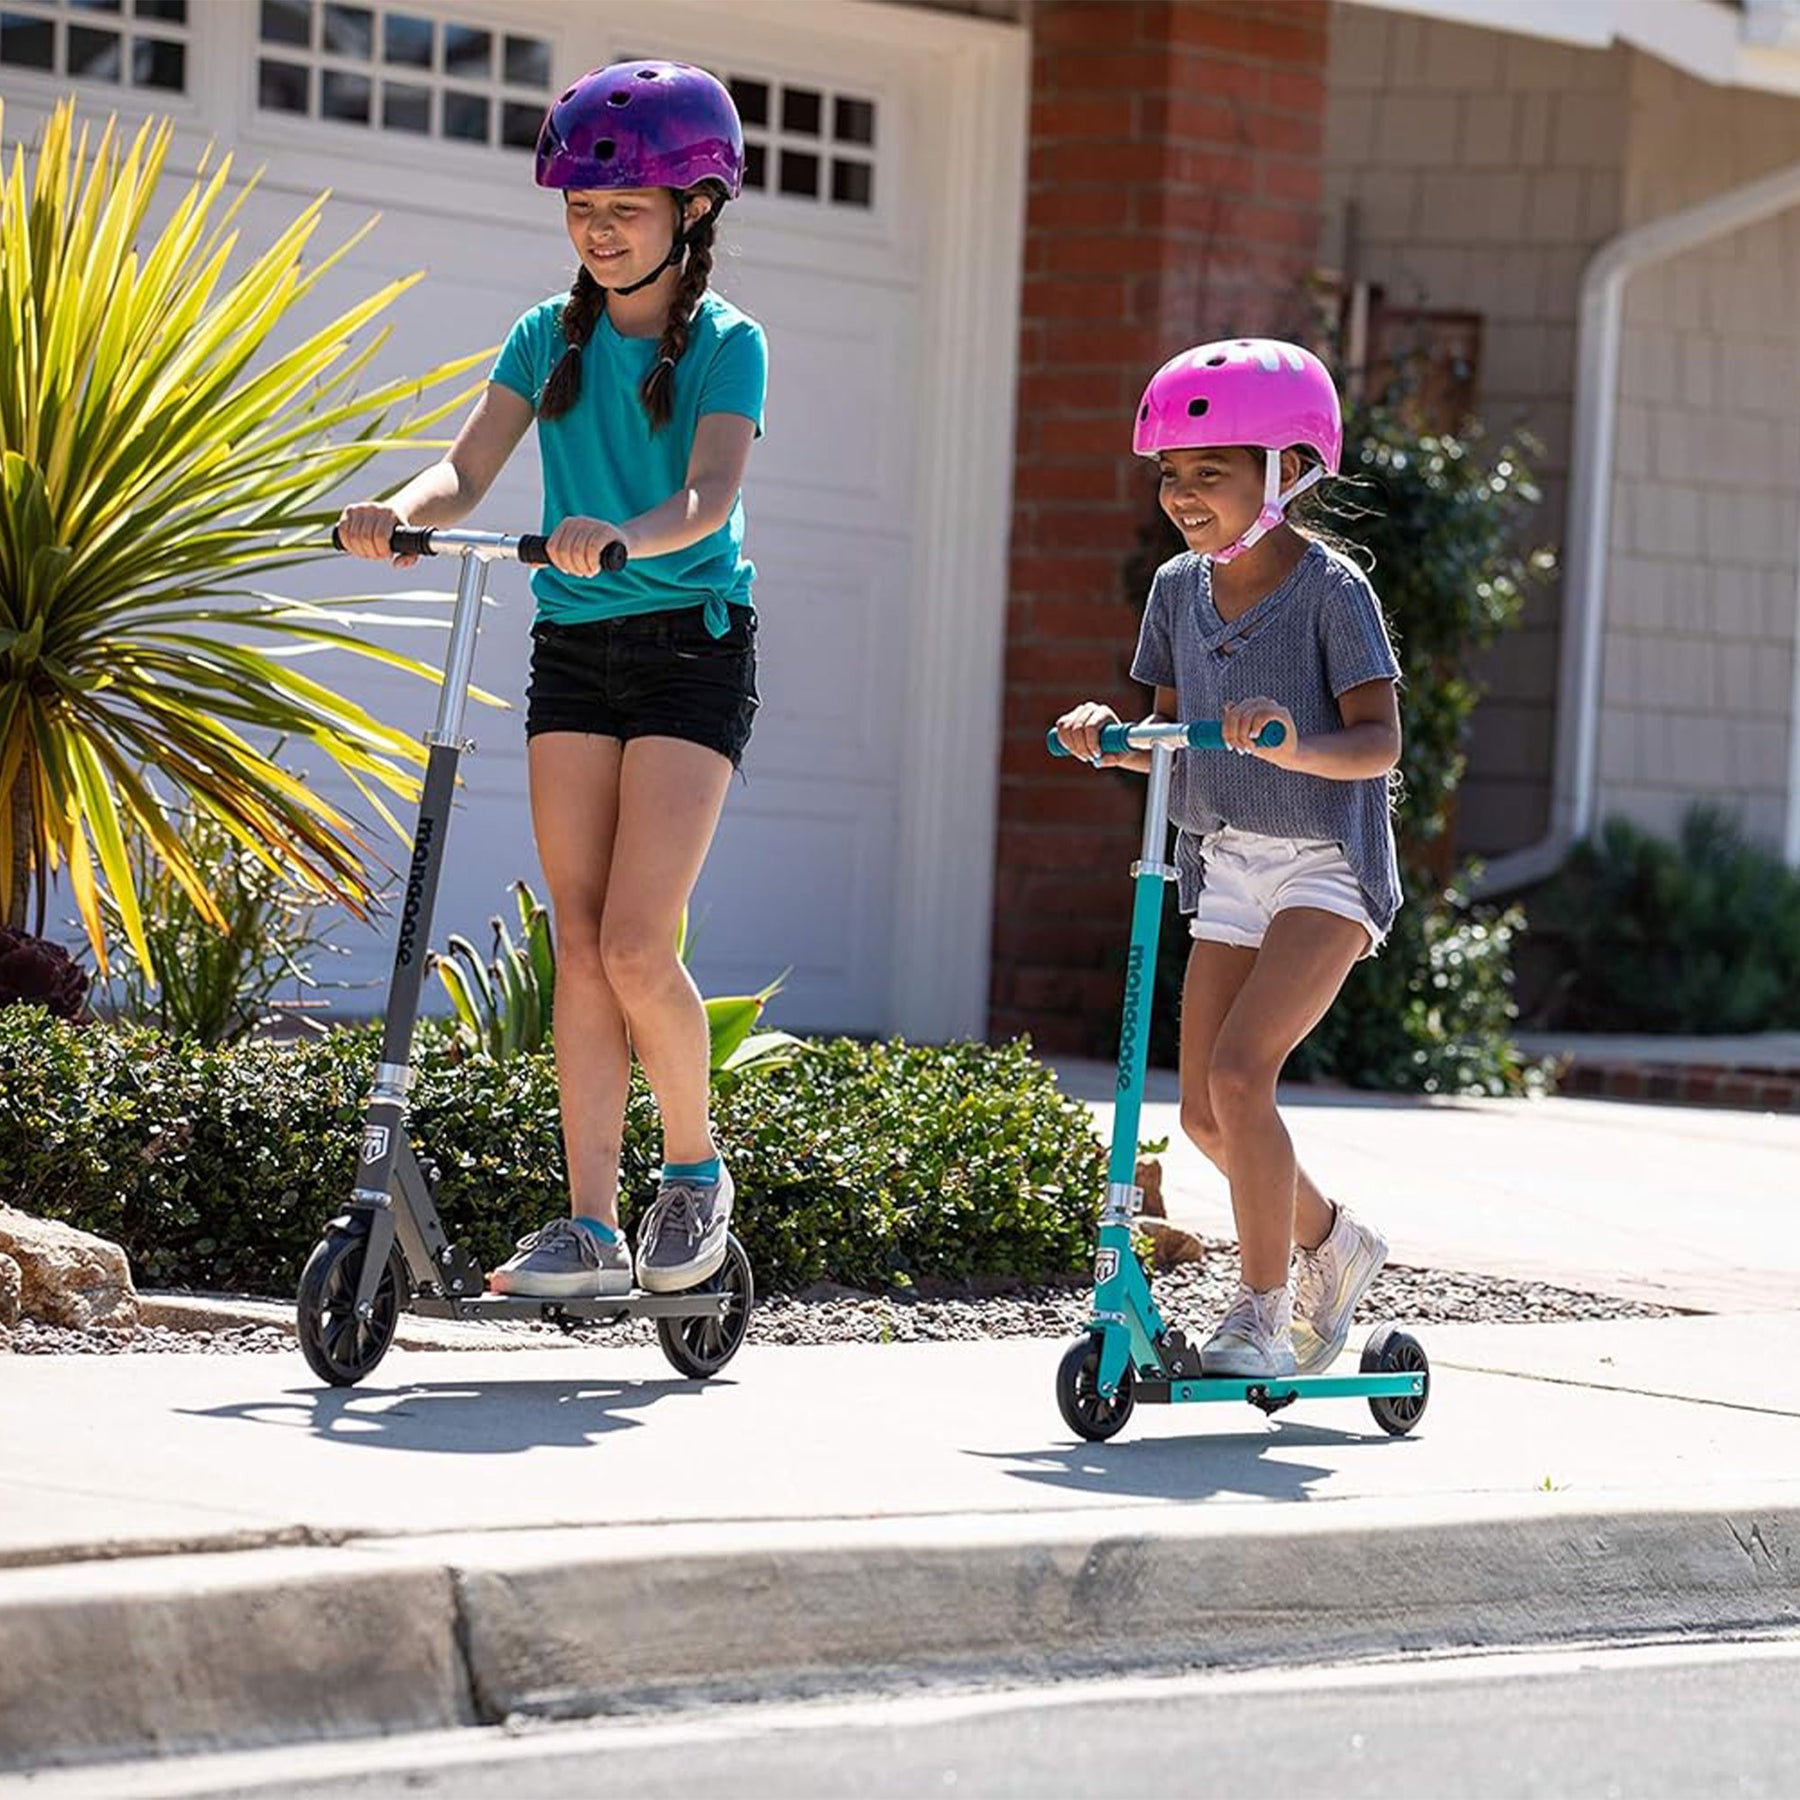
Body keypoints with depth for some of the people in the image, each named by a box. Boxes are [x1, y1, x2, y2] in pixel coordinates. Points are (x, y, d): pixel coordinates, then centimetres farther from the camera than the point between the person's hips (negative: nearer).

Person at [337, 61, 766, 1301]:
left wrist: (621, 534, -40)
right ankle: (592, 1228, 0)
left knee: (636, 945, -13)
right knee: (581, 947, 0)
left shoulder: (727, 343, -4)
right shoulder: (551, 336, 8)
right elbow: (469, 468, -2)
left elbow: (710, 494, -20)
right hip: (572, 647, 4)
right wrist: (402, 514, -24)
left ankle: (696, 1170, 11)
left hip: (690, 648, -4)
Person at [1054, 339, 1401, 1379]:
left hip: (1327, 870, -7)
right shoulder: (1180, 589, 5)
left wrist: (1294, 746, -38)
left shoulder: (1331, 590, -14)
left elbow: (1379, 744, -19)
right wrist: (1106, 737, -9)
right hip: (1228, 867, 7)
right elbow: (1171, 742, 11)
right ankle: (1334, 1246, 31)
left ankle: (1263, 1314, -11)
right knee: (1204, 1113, 5)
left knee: (1239, 1073, -21)